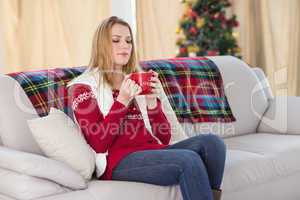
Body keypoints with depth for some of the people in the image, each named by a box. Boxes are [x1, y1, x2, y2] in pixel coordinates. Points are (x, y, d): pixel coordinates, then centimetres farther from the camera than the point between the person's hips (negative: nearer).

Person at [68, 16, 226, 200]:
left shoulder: (139, 82, 19)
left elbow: (164, 138, 11)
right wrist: (122, 101, -13)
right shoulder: (85, 87, 4)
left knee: (211, 142, -20)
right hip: (120, 162, -6)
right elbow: (98, 144, -7)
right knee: (189, 161, -29)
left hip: (153, 151, 6)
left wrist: (152, 101, -4)